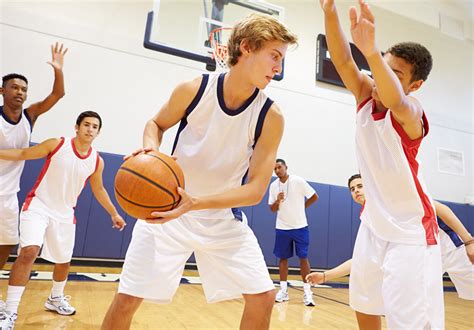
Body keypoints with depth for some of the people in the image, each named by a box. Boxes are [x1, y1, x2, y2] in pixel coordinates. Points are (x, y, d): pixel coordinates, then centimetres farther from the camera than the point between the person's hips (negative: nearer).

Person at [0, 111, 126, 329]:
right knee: (29, 252, -22)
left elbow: (98, 190, 10)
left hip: (65, 214, 4)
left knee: (64, 261, 15)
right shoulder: (57, 145, -12)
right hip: (38, 205, -4)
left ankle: (55, 299, 41)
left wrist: (114, 214, 14)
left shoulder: (97, 161, -3)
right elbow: (22, 154, -4)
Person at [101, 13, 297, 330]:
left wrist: (195, 203, -30)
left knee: (263, 297, 0)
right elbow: (156, 124, 7)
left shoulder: (271, 116, -13)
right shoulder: (193, 90, -13)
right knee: (127, 298, -1)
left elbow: (255, 190, -17)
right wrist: (150, 149, -17)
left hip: (223, 218, 1)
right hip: (169, 210, 0)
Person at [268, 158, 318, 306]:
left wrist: (302, 207, 3)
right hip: (282, 228, 3)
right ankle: (283, 290, 16)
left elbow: (314, 197, -1)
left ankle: (307, 291, 6)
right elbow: (272, 209, 3)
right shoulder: (273, 186, 0)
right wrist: (277, 201, -18)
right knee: (283, 258, 7)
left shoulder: (298, 181, -10)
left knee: (303, 257, -2)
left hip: (300, 226, -3)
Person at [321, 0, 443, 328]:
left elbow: (396, 102, -43)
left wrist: (371, 50, -60)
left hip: (410, 232, -6)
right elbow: (343, 61, -18)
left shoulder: (412, 111, -19)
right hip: (373, 226, 6)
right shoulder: (366, 96, -3)